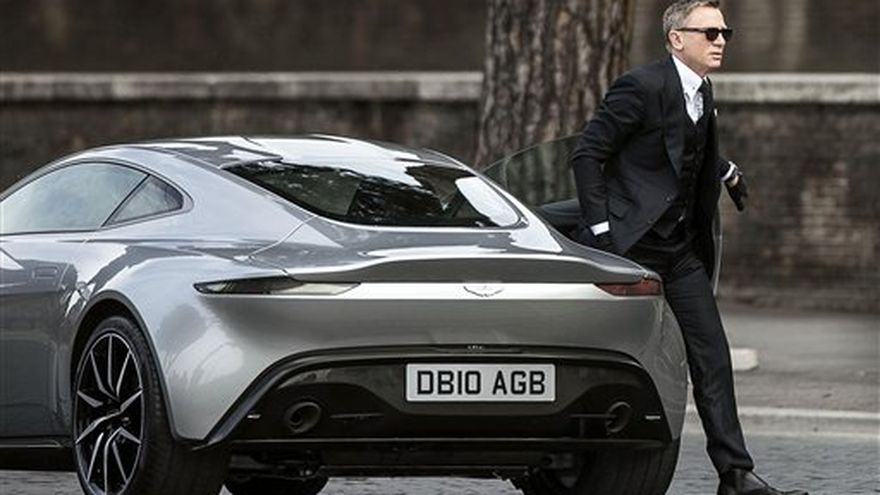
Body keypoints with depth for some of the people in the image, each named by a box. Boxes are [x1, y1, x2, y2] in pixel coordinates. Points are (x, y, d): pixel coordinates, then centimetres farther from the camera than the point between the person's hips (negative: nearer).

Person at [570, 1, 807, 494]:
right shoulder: (642, 86, -15)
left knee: (712, 356, 1)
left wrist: (727, 172, 20)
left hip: (683, 250, 7)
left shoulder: (703, 92, 10)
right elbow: (588, 154, -14)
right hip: (631, 245, -7)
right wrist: (600, 227, -17)